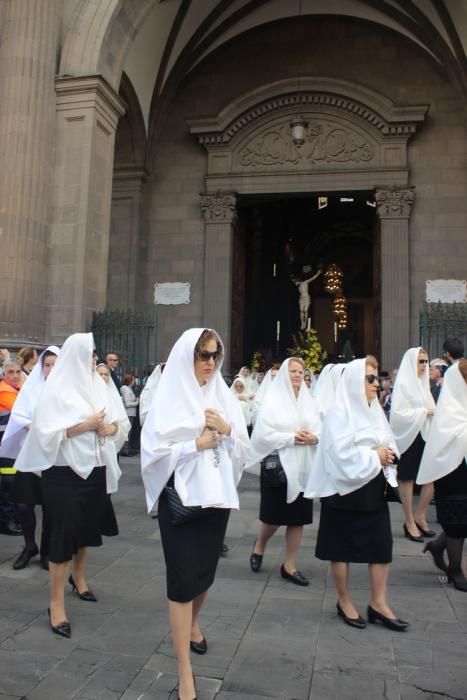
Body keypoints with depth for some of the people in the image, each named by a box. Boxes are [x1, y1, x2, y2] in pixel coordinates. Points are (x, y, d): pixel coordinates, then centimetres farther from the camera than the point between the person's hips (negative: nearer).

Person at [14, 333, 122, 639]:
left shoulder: (96, 384, 5)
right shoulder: (57, 389, -12)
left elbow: (116, 422, 8)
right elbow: (48, 432, -20)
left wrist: (108, 427, -13)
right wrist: (86, 425, -21)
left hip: (94, 468, 6)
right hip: (65, 473, -6)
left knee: (86, 528, 21)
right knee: (63, 535, -1)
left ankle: (78, 576, 44)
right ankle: (56, 603, 11)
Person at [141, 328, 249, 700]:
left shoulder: (224, 396, 4)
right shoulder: (169, 398, -8)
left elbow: (243, 447, 6)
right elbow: (154, 451, -13)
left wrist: (226, 429, -12)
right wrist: (196, 444, -16)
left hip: (216, 494, 5)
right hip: (180, 497, -4)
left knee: (206, 569, 18)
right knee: (182, 578, -1)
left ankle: (192, 622, 49)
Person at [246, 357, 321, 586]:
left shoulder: (309, 401, 8)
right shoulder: (272, 400, -4)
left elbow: (321, 431, 7)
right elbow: (264, 433, -12)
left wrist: (314, 438, -15)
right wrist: (291, 438, -19)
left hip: (303, 466, 4)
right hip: (277, 464, -4)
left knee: (298, 517, 7)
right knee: (274, 515, 6)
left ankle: (289, 566, 21)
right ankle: (259, 546, 36)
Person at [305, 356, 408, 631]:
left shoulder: (374, 410, 9)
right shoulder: (339, 413, -12)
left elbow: (388, 444, 13)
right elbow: (341, 453, -21)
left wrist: (386, 454, -8)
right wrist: (374, 456, -14)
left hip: (374, 489, 6)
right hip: (346, 489, -6)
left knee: (382, 545, 5)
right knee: (343, 547, 7)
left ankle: (379, 604, 18)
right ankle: (344, 601, 23)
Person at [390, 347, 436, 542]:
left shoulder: (423, 382, 10)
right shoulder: (402, 384, -10)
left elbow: (429, 408, 14)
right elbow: (398, 413, -16)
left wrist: (433, 413, -6)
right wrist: (424, 412, -16)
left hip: (425, 435, 6)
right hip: (409, 436, -6)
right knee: (407, 478, 5)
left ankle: (419, 517, 22)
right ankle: (409, 522, 17)